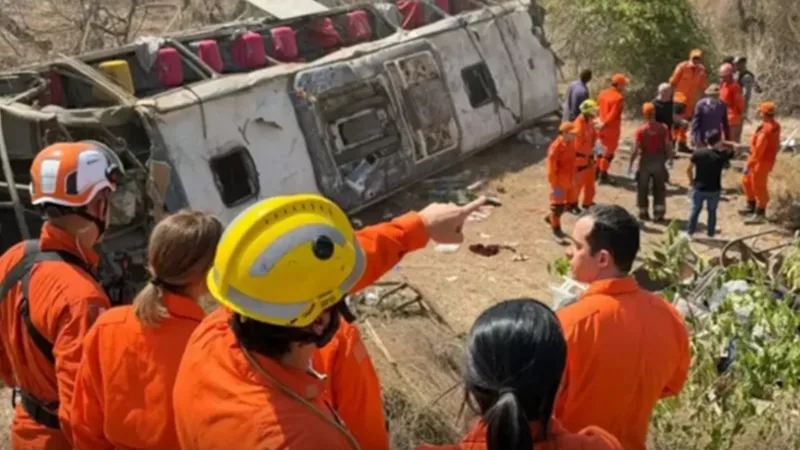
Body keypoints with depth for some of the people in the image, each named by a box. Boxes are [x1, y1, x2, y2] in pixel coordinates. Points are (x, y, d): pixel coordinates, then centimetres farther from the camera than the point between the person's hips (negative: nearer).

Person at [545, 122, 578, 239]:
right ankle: (556, 228, 25)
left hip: (569, 180, 8)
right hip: (559, 182, -8)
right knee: (558, 205, 7)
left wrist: (573, 178, 18)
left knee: (565, 203, 19)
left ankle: (551, 217, 42)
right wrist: (555, 186, -20)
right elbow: (551, 170, -22)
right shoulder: (555, 148, -26)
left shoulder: (571, 144, 0)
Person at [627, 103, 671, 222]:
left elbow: (636, 149, -13)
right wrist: (670, 158, 10)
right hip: (659, 160, 2)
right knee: (659, 188, 12)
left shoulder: (641, 130, -14)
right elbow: (667, 146, -4)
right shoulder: (663, 128, -7)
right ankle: (659, 214, 10)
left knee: (643, 188, 13)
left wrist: (630, 163, -4)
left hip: (646, 160, -2)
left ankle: (643, 212, 19)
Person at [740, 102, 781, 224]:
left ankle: (760, 213, 18)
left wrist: (748, 166, -22)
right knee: (747, 181, 22)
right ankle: (751, 206, 35)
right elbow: (776, 144, 12)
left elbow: (758, 150, -28)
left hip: (762, 161, -10)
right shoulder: (775, 125, 1)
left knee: (758, 186, 4)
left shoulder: (766, 130, -29)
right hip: (765, 158, 10)